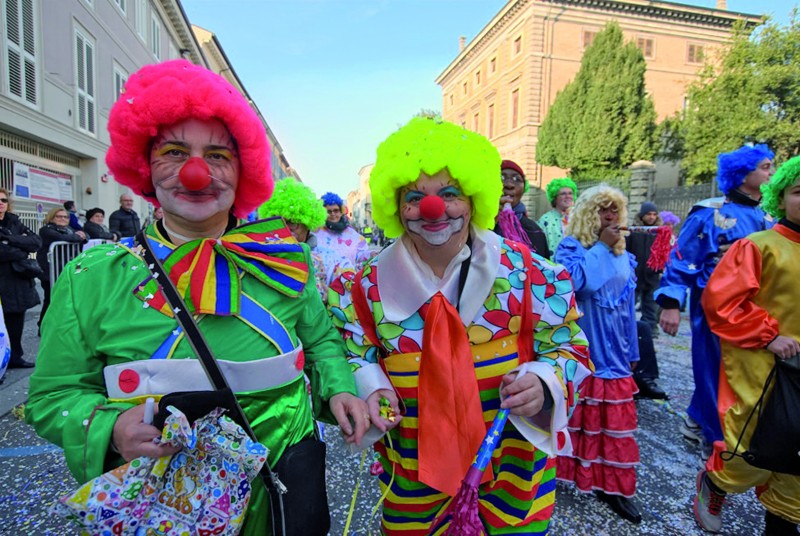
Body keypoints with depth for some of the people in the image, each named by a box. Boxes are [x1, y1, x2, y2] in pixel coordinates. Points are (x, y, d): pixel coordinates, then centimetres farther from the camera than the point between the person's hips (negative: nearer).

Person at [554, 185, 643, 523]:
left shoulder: (623, 255, 12)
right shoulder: (570, 246, -5)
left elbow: (628, 306, 16)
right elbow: (576, 281, -27)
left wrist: (632, 352, 17)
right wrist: (601, 246, -16)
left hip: (613, 352, 6)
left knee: (615, 420, 11)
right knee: (577, 417, 5)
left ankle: (612, 486, 25)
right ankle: (561, 472, 24)